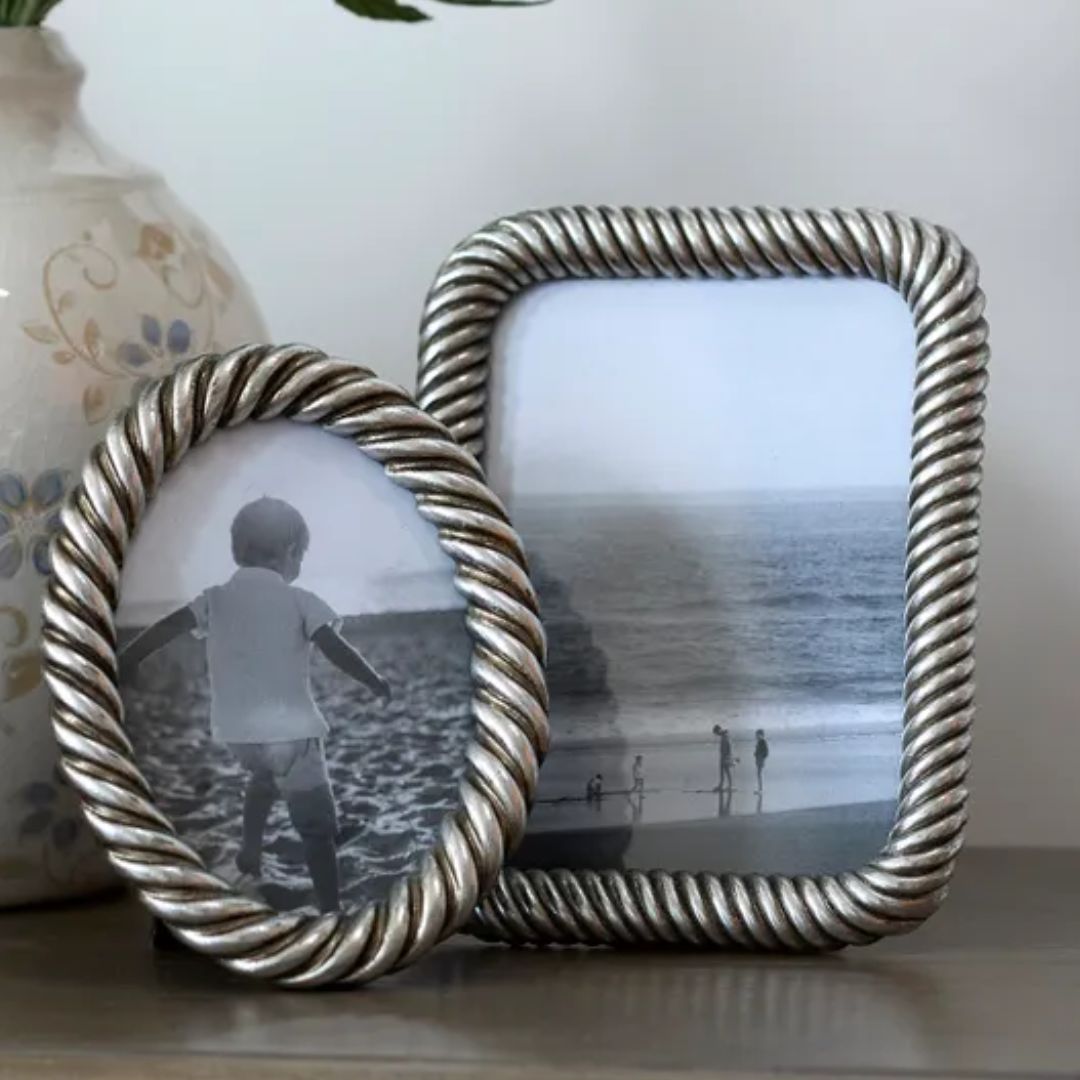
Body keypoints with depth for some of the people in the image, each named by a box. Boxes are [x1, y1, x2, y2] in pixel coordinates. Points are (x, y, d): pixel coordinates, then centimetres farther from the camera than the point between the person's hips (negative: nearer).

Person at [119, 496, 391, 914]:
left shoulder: (216, 598, 5)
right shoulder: (298, 601, -4)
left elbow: (164, 630, -1)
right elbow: (337, 649, -11)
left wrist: (122, 663, 3)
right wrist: (377, 684, 2)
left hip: (236, 730, 4)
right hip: (291, 729, -4)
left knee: (264, 775, 38)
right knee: (316, 826, 1)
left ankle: (250, 851, 25)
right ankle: (331, 912, -6)